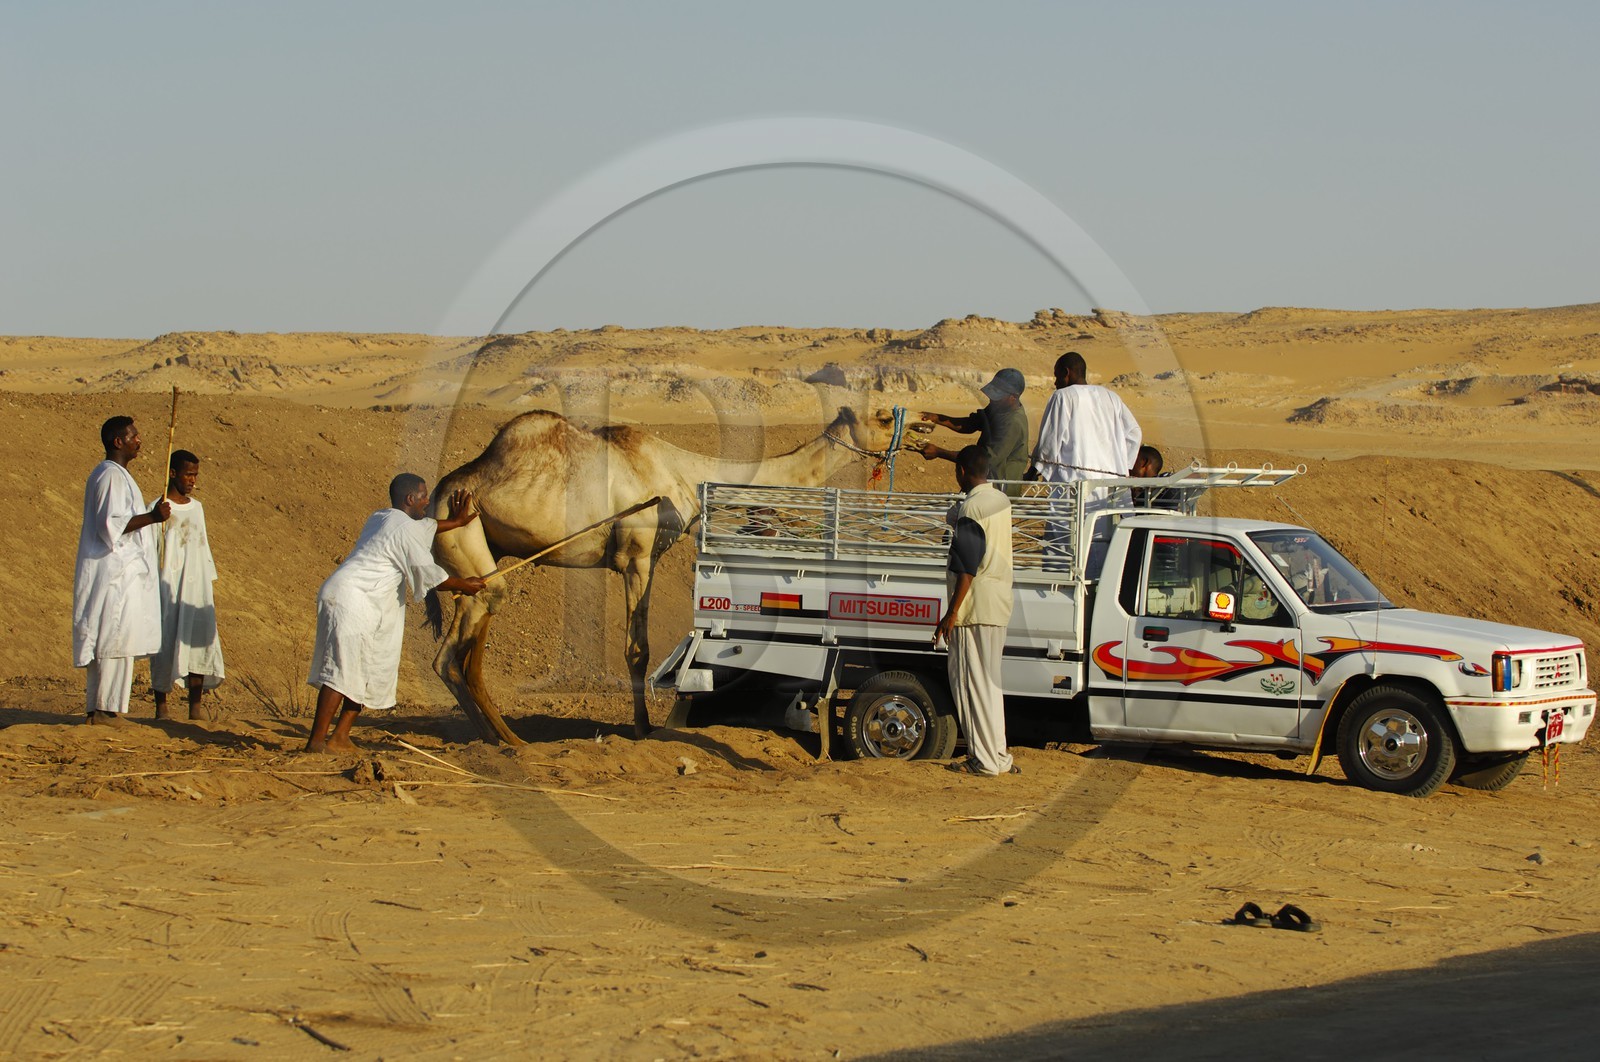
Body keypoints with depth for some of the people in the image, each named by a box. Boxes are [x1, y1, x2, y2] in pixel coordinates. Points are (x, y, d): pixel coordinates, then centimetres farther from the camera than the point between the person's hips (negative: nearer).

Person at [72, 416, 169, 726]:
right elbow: (110, 525, -22)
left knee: (106, 644, 10)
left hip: (117, 571, 11)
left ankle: (97, 709, 12)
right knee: (116, 641, -10)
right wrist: (152, 517, -24)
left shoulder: (110, 474, 18)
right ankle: (107, 709, -10)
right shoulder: (111, 477, -14)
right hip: (115, 573, -11)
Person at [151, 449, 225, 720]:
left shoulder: (196, 507, 15)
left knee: (201, 642, -5)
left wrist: (211, 587, 16)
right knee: (166, 642, -3)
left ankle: (195, 708, -3)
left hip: (197, 587, 5)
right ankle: (161, 707, 6)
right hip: (168, 587, -5)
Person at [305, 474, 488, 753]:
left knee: (373, 671, 14)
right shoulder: (404, 529, -11)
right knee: (341, 671, -14)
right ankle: (316, 742, -17)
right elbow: (429, 574, -6)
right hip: (351, 601, -10)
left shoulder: (381, 518, 19)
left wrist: (454, 522, 52)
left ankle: (340, 737, 13)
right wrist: (465, 585, 9)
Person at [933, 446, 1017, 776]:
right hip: (1000, 603, 9)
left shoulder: (970, 508, -17)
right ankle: (998, 756, 18)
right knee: (989, 681, 15)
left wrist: (952, 614, -19)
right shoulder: (1001, 502, 9)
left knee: (972, 681, -3)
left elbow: (967, 569, -20)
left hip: (975, 606, -9)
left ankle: (986, 759, -2)